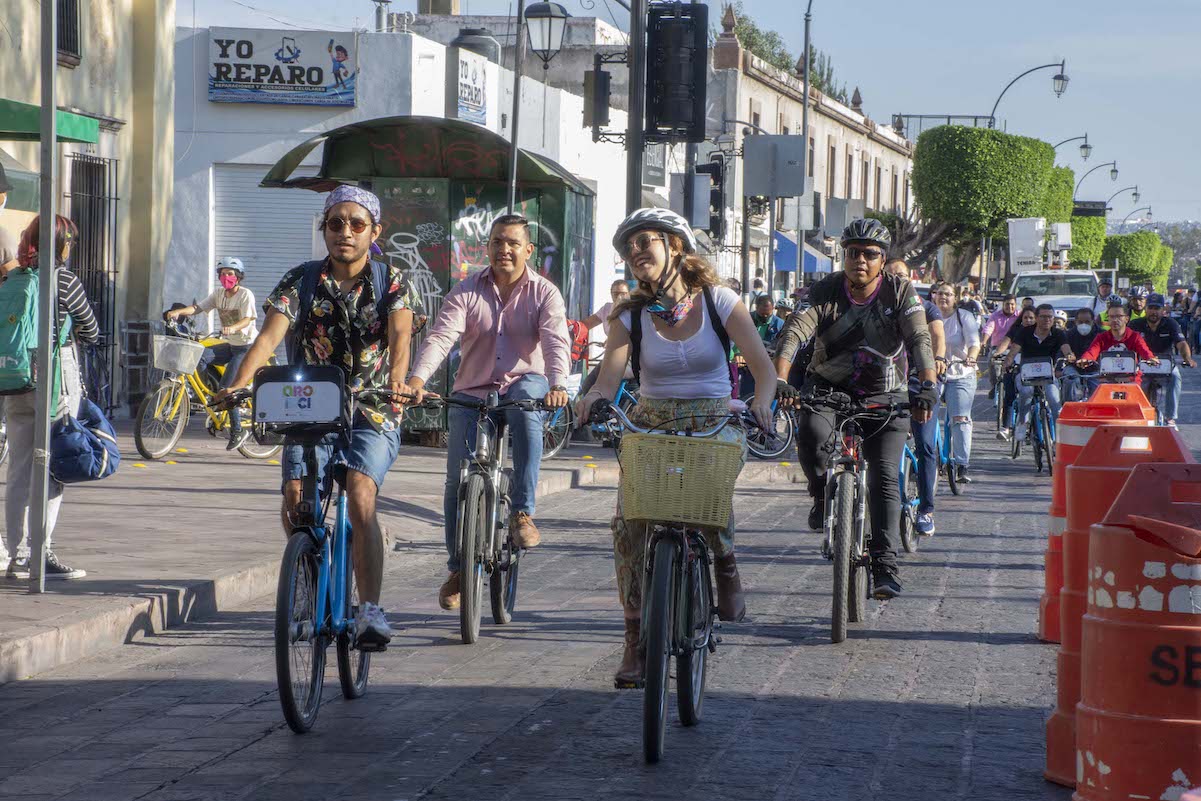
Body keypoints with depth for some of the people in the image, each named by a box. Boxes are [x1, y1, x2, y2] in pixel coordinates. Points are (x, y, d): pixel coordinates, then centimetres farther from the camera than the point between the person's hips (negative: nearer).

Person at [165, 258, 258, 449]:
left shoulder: (245, 294, -12)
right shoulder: (219, 294, 7)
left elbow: (247, 319, -26)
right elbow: (198, 308, -2)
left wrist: (232, 328, -47)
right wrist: (179, 311, -21)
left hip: (247, 346, -7)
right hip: (230, 345, 7)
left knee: (227, 387, -17)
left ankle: (237, 431, -7)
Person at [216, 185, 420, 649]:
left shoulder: (391, 282, 1)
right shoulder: (300, 281, 3)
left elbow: (399, 337, -15)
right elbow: (269, 336, -11)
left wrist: (396, 384, -37)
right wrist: (239, 383, -30)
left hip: (371, 413, -2)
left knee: (360, 499, -24)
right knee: (295, 503, -15)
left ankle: (371, 611, -22)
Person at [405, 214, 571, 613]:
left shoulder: (544, 293, -2)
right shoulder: (466, 292, 0)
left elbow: (556, 342, -17)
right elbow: (441, 337, -14)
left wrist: (557, 385, -38)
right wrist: (417, 379, -33)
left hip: (523, 383, -2)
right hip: (472, 392, 2)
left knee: (526, 403, -38)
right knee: (458, 477, -6)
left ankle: (523, 512, -32)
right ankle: (457, 567, 14)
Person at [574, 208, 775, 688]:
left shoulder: (719, 301, -2)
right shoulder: (631, 315, 1)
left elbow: (762, 366, -9)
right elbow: (609, 377, -10)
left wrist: (761, 401, -31)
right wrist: (594, 396, -34)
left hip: (715, 421, -2)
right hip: (651, 423, 2)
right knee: (628, 521, -20)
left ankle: (726, 566, -4)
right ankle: (636, 639, -10)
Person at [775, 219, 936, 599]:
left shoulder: (900, 291, -9)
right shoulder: (826, 290, -10)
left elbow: (919, 338, -21)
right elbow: (795, 330, -23)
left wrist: (928, 384, -39)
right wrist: (780, 379, -40)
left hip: (884, 394, 0)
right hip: (829, 386, 0)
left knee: (884, 478, -11)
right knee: (811, 431, -32)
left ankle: (885, 565, -8)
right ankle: (822, 495, -3)